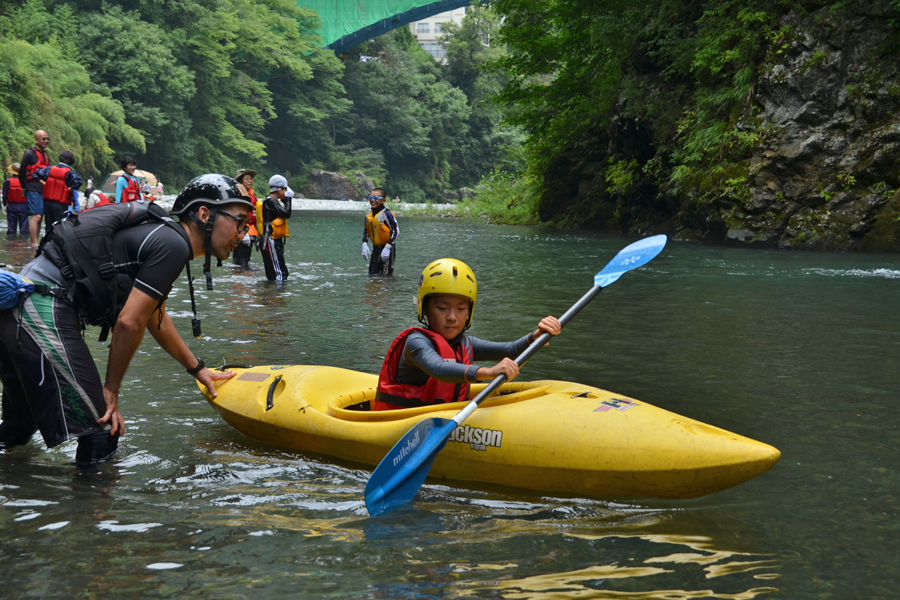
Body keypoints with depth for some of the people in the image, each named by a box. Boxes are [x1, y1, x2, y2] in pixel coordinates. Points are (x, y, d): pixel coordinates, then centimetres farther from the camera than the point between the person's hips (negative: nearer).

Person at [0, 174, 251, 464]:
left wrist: (198, 369, 42)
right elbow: (129, 323, -16)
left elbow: (155, 317, 33)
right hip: (46, 312, -11)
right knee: (100, 434, -6)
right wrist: (111, 390, -4)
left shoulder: (160, 233, 19)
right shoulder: (173, 245, -12)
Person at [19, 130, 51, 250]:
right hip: (33, 189, -8)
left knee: (40, 217, 9)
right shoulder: (30, 153, -7)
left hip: (43, 189, 8)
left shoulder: (45, 155, 18)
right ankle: (34, 244, -14)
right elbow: (21, 172, -6)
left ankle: (35, 243, 14)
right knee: (36, 217, -14)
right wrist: (24, 187, 1)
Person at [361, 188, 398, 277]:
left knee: (386, 276, -6)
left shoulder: (386, 213, -15)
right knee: (372, 275, 10)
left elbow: (396, 230, -16)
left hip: (387, 249, -7)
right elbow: (365, 231, 21)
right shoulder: (369, 214, 7)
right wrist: (365, 245, 7)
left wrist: (387, 248, -20)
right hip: (375, 248, 7)